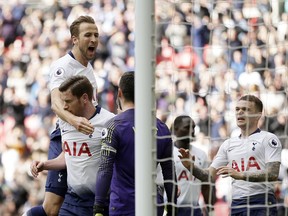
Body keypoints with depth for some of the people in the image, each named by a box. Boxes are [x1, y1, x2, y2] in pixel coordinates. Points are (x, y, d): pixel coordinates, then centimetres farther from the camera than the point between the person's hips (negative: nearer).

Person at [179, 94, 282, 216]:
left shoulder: (268, 139, 0)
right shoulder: (228, 144, 18)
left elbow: (273, 174, -13)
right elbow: (210, 176, 16)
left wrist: (240, 175, -23)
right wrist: (191, 167, -4)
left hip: (261, 204, -5)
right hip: (236, 204, 5)